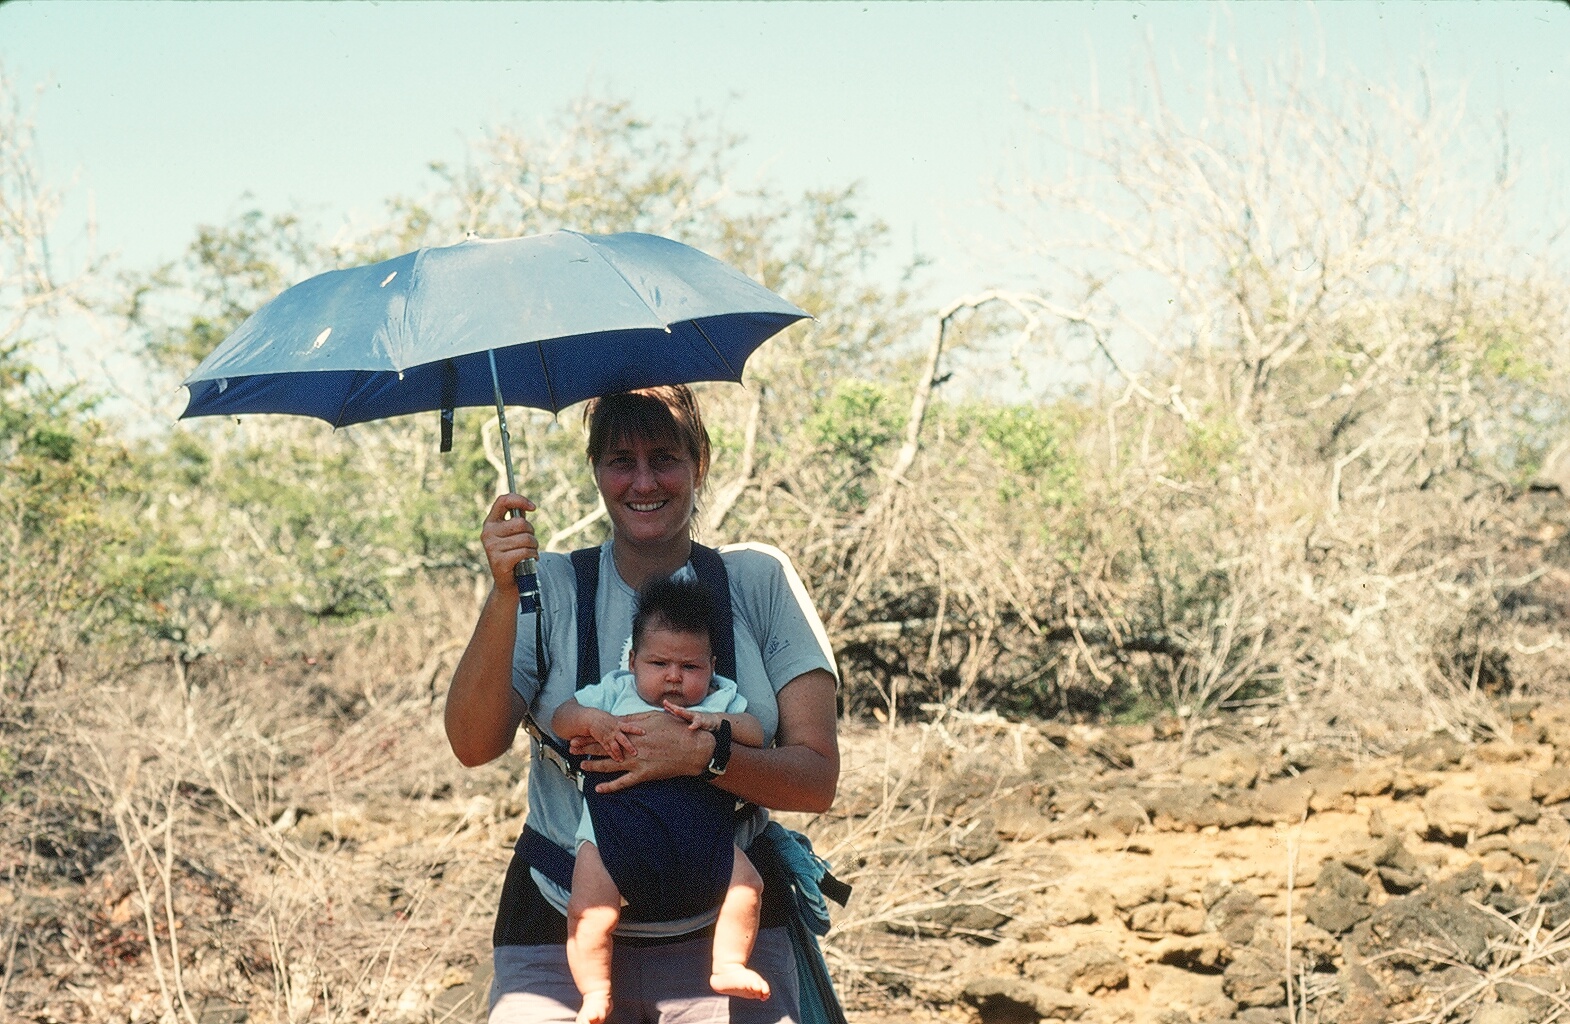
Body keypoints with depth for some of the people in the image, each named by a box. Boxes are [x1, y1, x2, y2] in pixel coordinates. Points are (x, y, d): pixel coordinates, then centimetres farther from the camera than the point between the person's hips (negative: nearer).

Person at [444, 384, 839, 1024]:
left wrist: (700, 753, -21)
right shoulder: (551, 588, 3)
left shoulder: (761, 581, 1)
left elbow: (818, 780, -4)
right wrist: (503, 595, -21)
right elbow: (473, 745, -10)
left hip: (727, 930, 0)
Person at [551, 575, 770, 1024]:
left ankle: (729, 965, -1)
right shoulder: (614, 693, 18)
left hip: (700, 830, 1)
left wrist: (718, 722, -13)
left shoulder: (721, 700, 18)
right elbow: (560, 719, 12)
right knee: (588, 909, -16)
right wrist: (592, 720, -10)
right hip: (615, 825, -1)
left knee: (746, 882, -13)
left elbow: (756, 732, 5)